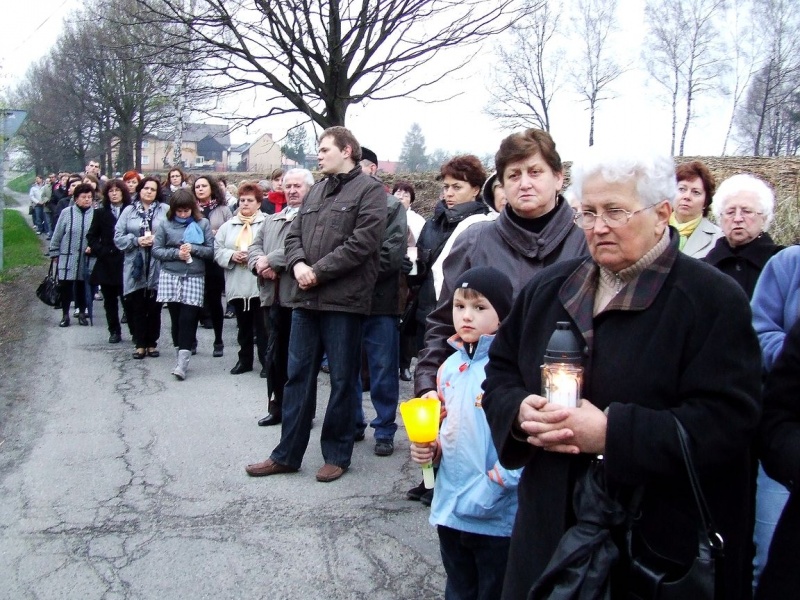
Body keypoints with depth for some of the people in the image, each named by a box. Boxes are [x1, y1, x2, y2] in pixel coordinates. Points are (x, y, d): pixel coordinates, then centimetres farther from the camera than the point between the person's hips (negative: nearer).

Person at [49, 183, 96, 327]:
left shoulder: (96, 214, -5)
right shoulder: (66, 212, -4)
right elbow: (57, 235, 2)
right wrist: (54, 253, 5)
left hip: (87, 259, 0)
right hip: (68, 257, 0)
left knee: (82, 286, 12)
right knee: (65, 286, 2)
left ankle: (82, 313, 27)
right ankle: (65, 315, 16)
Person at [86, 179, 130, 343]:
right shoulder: (101, 213, 10)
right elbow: (91, 236, 9)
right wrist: (100, 251, -4)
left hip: (126, 262, -3)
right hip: (106, 263, 3)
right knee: (110, 300, 8)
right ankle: (114, 331, 17)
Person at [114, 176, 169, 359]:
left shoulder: (165, 210, 3)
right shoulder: (129, 211, 7)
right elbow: (118, 237, 3)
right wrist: (137, 241, -11)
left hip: (157, 266, -1)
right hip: (135, 266, 1)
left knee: (154, 307, 6)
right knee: (137, 307, 5)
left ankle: (152, 343, 18)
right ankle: (140, 344, 15)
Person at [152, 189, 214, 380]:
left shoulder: (203, 224, 3)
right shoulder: (166, 224, 4)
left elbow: (211, 250, 3)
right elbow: (156, 250, 3)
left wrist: (193, 248, -13)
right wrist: (176, 253, -11)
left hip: (194, 277, -1)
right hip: (171, 276, 1)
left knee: (188, 319, -7)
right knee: (176, 318, 5)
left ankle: (182, 363, -7)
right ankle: (180, 356, 18)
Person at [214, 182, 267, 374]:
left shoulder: (267, 224, -4)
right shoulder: (228, 226, 11)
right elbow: (217, 251, 9)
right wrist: (231, 255, -9)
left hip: (259, 284, -5)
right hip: (237, 285, 5)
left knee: (262, 327, 1)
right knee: (244, 326, 16)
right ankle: (245, 360, 27)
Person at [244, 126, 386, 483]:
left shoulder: (369, 190, -5)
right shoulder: (316, 191, 19)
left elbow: (361, 243, -16)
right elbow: (294, 235, 16)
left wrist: (318, 271, -15)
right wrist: (298, 264, -5)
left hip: (343, 301, -7)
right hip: (306, 298, 7)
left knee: (343, 380, 5)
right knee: (297, 376, 11)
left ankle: (337, 455, 18)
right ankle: (287, 454, 20)